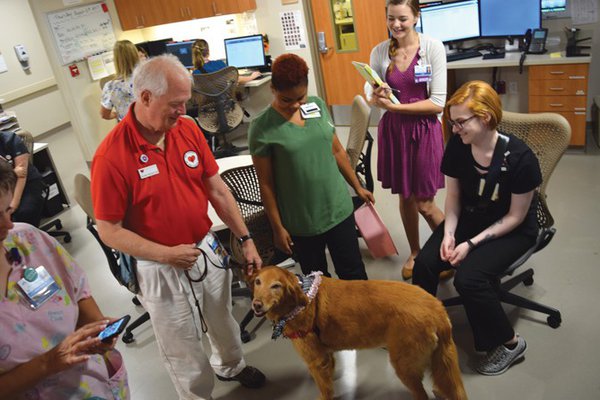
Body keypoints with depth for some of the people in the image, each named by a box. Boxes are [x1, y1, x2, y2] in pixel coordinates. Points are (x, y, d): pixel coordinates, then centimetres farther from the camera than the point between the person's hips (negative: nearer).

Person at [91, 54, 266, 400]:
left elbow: (218, 190, 0)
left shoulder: (188, 129, -7)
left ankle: (231, 365, 59)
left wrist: (246, 239, -1)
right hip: (161, 269, -5)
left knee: (223, 320, 28)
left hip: (208, 250, 5)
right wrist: (166, 255, -22)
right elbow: (109, 231, -16)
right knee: (183, 348, 16)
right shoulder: (112, 155, -23)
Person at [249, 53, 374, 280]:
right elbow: (266, 183, -9)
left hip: (339, 208, 3)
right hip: (301, 223, -3)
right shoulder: (262, 128, -13)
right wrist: (278, 227, -6)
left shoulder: (318, 106, 0)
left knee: (353, 274, 15)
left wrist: (357, 187, 15)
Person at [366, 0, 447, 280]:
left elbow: (438, 103, -13)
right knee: (405, 197, 14)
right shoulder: (380, 52, 0)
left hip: (424, 130, -3)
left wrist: (395, 106, -19)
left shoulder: (433, 47, -10)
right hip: (393, 130, 3)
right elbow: (371, 95, 6)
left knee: (424, 203, 0)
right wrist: (377, 96, -17)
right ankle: (414, 253, 37)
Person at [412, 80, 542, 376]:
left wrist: (472, 244, -21)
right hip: (468, 218, 5)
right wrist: (448, 233, -15)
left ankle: (509, 343, 0)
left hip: (511, 230, -4)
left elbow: (515, 216, -16)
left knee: (468, 277, -27)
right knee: (424, 263, -18)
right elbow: (453, 194, 0)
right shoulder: (457, 147, -13)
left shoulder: (520, 158, -26)